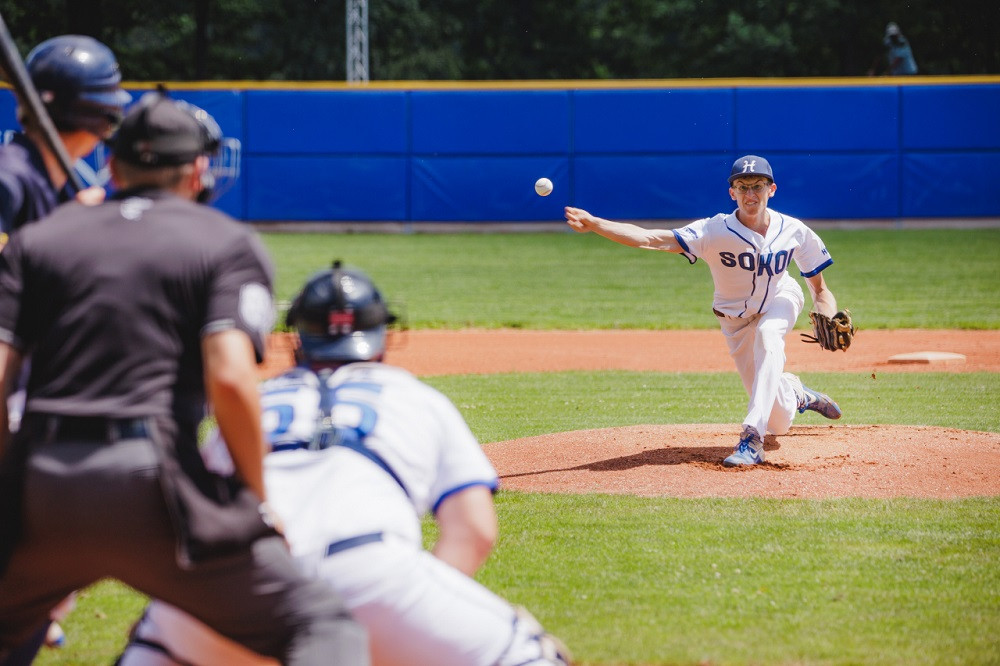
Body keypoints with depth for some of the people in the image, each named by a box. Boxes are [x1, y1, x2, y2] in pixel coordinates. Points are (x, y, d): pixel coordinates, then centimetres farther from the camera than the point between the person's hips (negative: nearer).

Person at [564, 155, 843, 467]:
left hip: (780, 299, 0)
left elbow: (820, 289, -10)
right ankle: (797, 394, 42)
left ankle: (752, 438, -39)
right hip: (737, 318, 0)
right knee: (779, 421, 1)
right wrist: (594, 224, -54)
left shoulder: (793, 231, -22)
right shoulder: (714, 231, -29)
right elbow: (651, 238, -40)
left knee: (767, 334, -38)